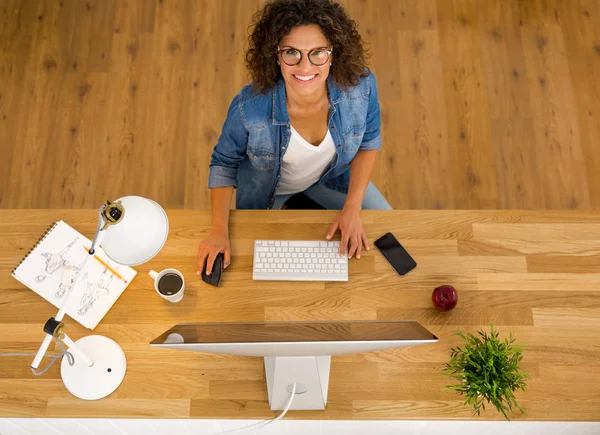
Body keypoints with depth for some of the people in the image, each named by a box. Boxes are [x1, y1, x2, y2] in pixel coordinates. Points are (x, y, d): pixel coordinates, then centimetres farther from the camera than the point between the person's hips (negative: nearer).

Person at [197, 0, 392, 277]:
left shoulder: (361, 87, -31)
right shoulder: (249, 108, -37)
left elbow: (368, 142, -11)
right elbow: (223, 163, -17)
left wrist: (352, 208, -19)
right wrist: (219, 230, -26)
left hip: (332, 177, 2)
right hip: (265, 189, -2)